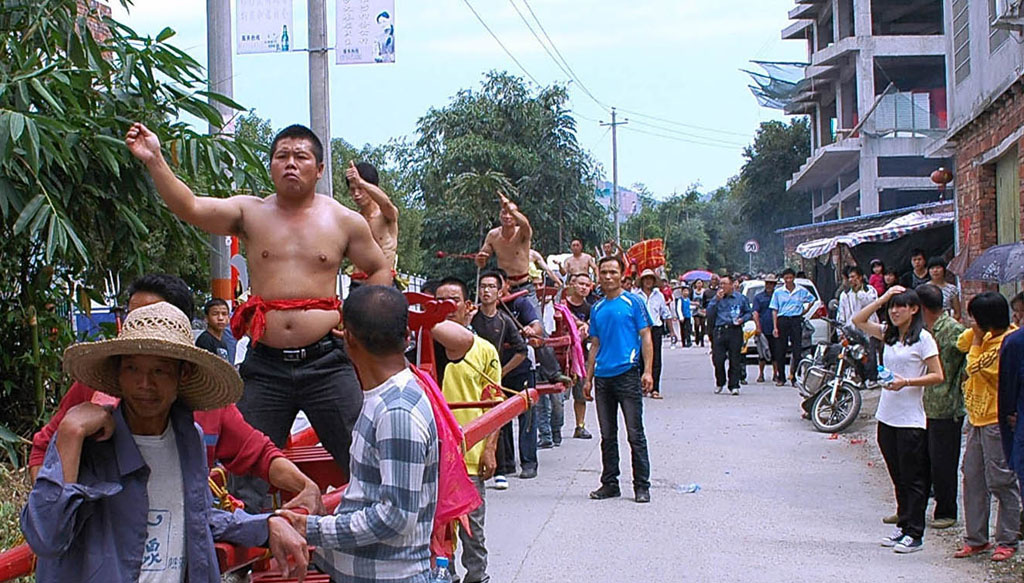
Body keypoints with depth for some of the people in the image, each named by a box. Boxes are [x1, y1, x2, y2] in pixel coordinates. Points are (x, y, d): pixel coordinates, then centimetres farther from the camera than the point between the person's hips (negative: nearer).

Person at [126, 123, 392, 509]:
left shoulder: (345, 222, 7)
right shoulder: (250, 213, 5)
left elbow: (380, 271, 17)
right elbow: (189, 208, -9)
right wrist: (154, 161, -21)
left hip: (326, 364, -1)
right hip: (264, 366, 1)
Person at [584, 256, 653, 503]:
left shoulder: (633, 302, 0)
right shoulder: (597, 308, 14)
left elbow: (646, 337, -3)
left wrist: (648, 371, -12)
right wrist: (588, 378, 14)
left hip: (627, 374, -5)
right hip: (602, 378, 5)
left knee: (635, 434, -2)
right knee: (607, 435, 11)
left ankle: (641, 486, 3)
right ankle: (609, 483, 19)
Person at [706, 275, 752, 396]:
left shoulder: (741, 298, 9)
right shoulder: (717, 298, 12)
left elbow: (748, 312, 17)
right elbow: (709, 314, 4)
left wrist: (742, 319, -4)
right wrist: (716, 300, -5)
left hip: (735, 330, -1)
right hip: (719, 331, 1)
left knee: (735, 360, -2)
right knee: (718, 359, -5)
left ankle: (734, 386, 5)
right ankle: (719, 383, 16)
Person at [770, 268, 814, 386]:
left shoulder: (801, 291, 6)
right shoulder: (778, 292, 6)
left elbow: (812, 300, 21)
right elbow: (774, 310, 5)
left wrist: (805, 311, 8)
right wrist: (775, 327, -2)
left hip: (796, 320, -1)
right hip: (782, 320, 1)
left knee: (797, 349, -5)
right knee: (781, 350, 2)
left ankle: (794, 377, 0)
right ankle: (781, 377, 11)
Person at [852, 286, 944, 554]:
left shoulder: (923, 338, -7)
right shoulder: (889, 334, 12)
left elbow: (938, 376, -10)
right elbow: (858, 321, 12)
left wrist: (907, 382, -22)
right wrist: (883, 298, 5)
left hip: (911, 419, -7)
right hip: (887, 416, 7)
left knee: (912, 478, -1)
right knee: (898, 477, 13)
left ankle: (914, 534, 3)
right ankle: (903, 525, 22)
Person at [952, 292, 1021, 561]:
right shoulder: (991, 336, 7)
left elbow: (975, 367, -18)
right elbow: (962, 344, 19)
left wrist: (977, 339, -10)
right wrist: (976, 332, 5)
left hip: (997, 421, -9)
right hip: (978, 417, 9)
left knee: (1001, 482, 0)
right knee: (972, 478, 11)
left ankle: (1007, 541, 10)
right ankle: (975, 539, 19)